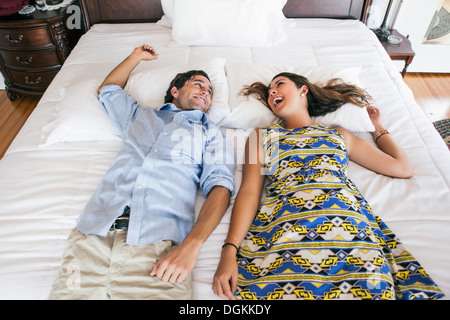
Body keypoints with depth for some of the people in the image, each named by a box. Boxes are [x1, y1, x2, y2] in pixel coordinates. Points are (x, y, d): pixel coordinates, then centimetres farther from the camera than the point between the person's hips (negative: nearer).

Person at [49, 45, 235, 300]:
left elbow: (220, 185, 1)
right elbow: (108, 89, 45)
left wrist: (191, 245, -15)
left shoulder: (210, 133, 17)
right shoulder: (140, 116, 27)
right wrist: (137, 57, 48)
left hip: (158, 242, -2)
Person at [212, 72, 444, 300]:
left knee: (371, 287, -25)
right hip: (283, 224, -1)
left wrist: (378, 128, 39)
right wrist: (229, 249, -7)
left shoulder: (339, 135, 27)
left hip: (347, 222, 2)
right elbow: (249, 191, 8)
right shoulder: (262, 136, 23)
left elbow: (403, 168, 25)